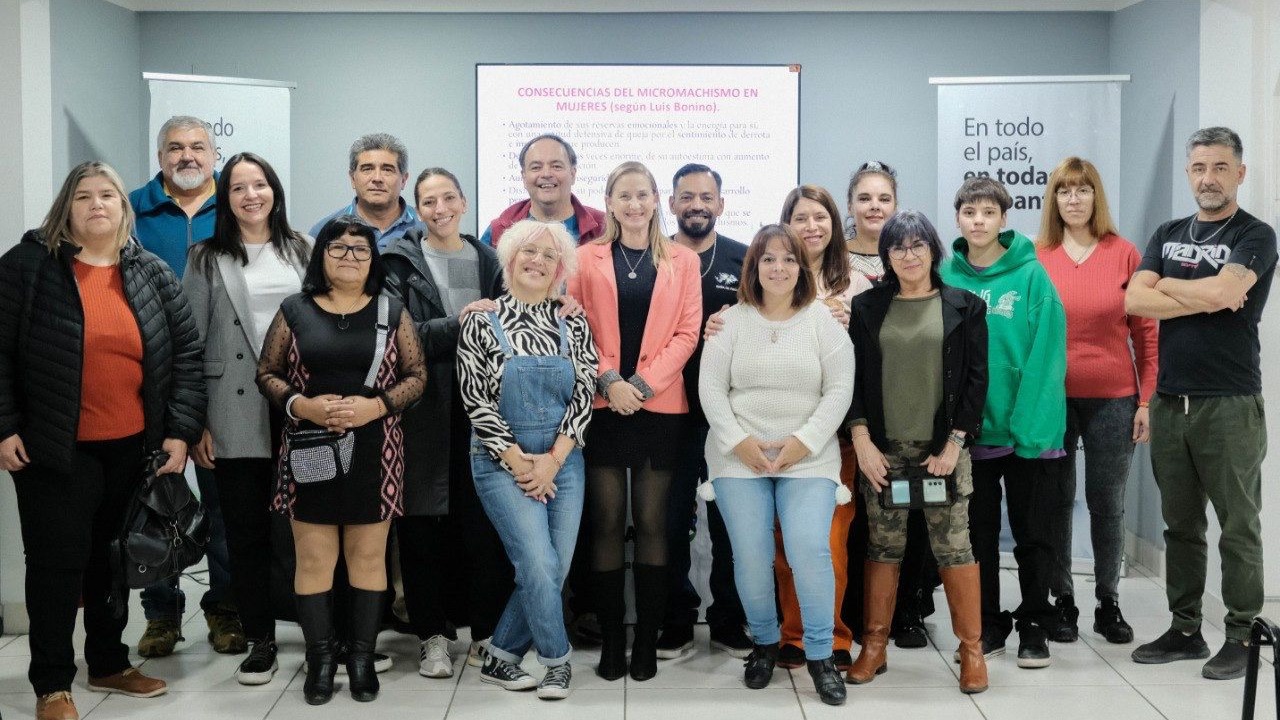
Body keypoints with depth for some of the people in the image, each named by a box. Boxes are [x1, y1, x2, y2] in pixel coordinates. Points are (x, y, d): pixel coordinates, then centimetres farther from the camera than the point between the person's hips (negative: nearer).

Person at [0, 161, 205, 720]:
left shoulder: (152, 273, 5)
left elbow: (186, 352, 5)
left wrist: (180, 431, -2)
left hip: (132, 448, 4)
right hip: (55, 448, -3)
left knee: (114, 559, 15)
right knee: (57, 562, 2)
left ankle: (109, 663, 31)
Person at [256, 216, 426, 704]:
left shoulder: (392, 313, 5)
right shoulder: (294, 311, 5)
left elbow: (416, 376, 4)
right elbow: (267, 374, 6)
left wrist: (377, 405, -13)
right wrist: (301, 405, -12)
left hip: (374, 455, 0)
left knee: (368, 557, 6)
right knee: (313, 559, 4)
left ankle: (362, 657, 18)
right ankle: (320, 659, 16)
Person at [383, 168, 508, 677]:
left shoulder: (486, 260, 13)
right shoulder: (400, 262, 3)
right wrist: (457, 323, -18)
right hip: (424, 413, -2)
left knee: (485, 523, 2)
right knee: (423, 525, 2)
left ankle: (488, 630, 14)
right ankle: (432, 635, 14)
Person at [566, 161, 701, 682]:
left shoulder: (682, 260, 8)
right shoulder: (587, 258, 8)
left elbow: (687, 332, 1)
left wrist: (643, 382, -10)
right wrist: (609, 380, -12)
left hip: (660, 405, 0)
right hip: (602, 404, 0)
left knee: (651, 523, 2)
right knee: (606, 522, 1)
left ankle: (647, 639, 10)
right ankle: (610, 639, 9)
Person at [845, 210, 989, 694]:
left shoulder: (964, 306, 3)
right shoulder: (867, 307, 6)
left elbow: (976, 380, 0)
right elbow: (852, 377, 3)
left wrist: (954, 444, -8)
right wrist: (861, 440, -7)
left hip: (942, 448, -1)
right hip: (883, 449, 1)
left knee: (954, 547, 0)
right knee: (883, 547, 6)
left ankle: (971, 650, 10)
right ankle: (874, 646, 15)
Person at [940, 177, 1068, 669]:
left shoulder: (1031, 276, -6)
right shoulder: (946, 278, 2)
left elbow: (1045, 356, -11)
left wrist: (1031, 423, -18)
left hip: (1029, 430, -3)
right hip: (969, 430, 3)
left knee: (1032, 535, 9)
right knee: (979, 533, 12)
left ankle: (1034, 627, 24)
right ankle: (988, 625, 26)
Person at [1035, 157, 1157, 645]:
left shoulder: (1123, 254, 0)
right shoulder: (1037, 258, 1)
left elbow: (1145, 331, 2)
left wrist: (1147, 400, -1)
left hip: (1113, 399, 0)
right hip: (1052, 397, 0)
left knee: (1107, 503, 8)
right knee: (1057, 502, 7)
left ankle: (1108, 603, 21)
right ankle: (1062, 600, 19)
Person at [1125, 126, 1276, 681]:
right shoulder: (1167, 235, 13)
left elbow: (1222, 291, -21)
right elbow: (1134, 301, -2)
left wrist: (1165, 283, -4)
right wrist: (1207, 298, -10)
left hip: (1230, 406, -5)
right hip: (1170, 403, 5)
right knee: (1180, 525, 12)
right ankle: (1185, 630, 22)